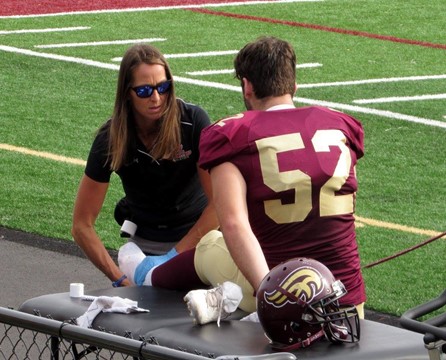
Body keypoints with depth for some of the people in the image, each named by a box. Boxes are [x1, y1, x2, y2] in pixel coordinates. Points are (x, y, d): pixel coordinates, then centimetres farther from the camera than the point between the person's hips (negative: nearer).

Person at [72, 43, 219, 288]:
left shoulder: (194, 121, -18)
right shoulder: (111, 139, -14)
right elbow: (82, 225, -11)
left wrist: (173, 256, -23)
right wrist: (120, 279, -20)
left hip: (198, 235, -1)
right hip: (145, 243, 1)